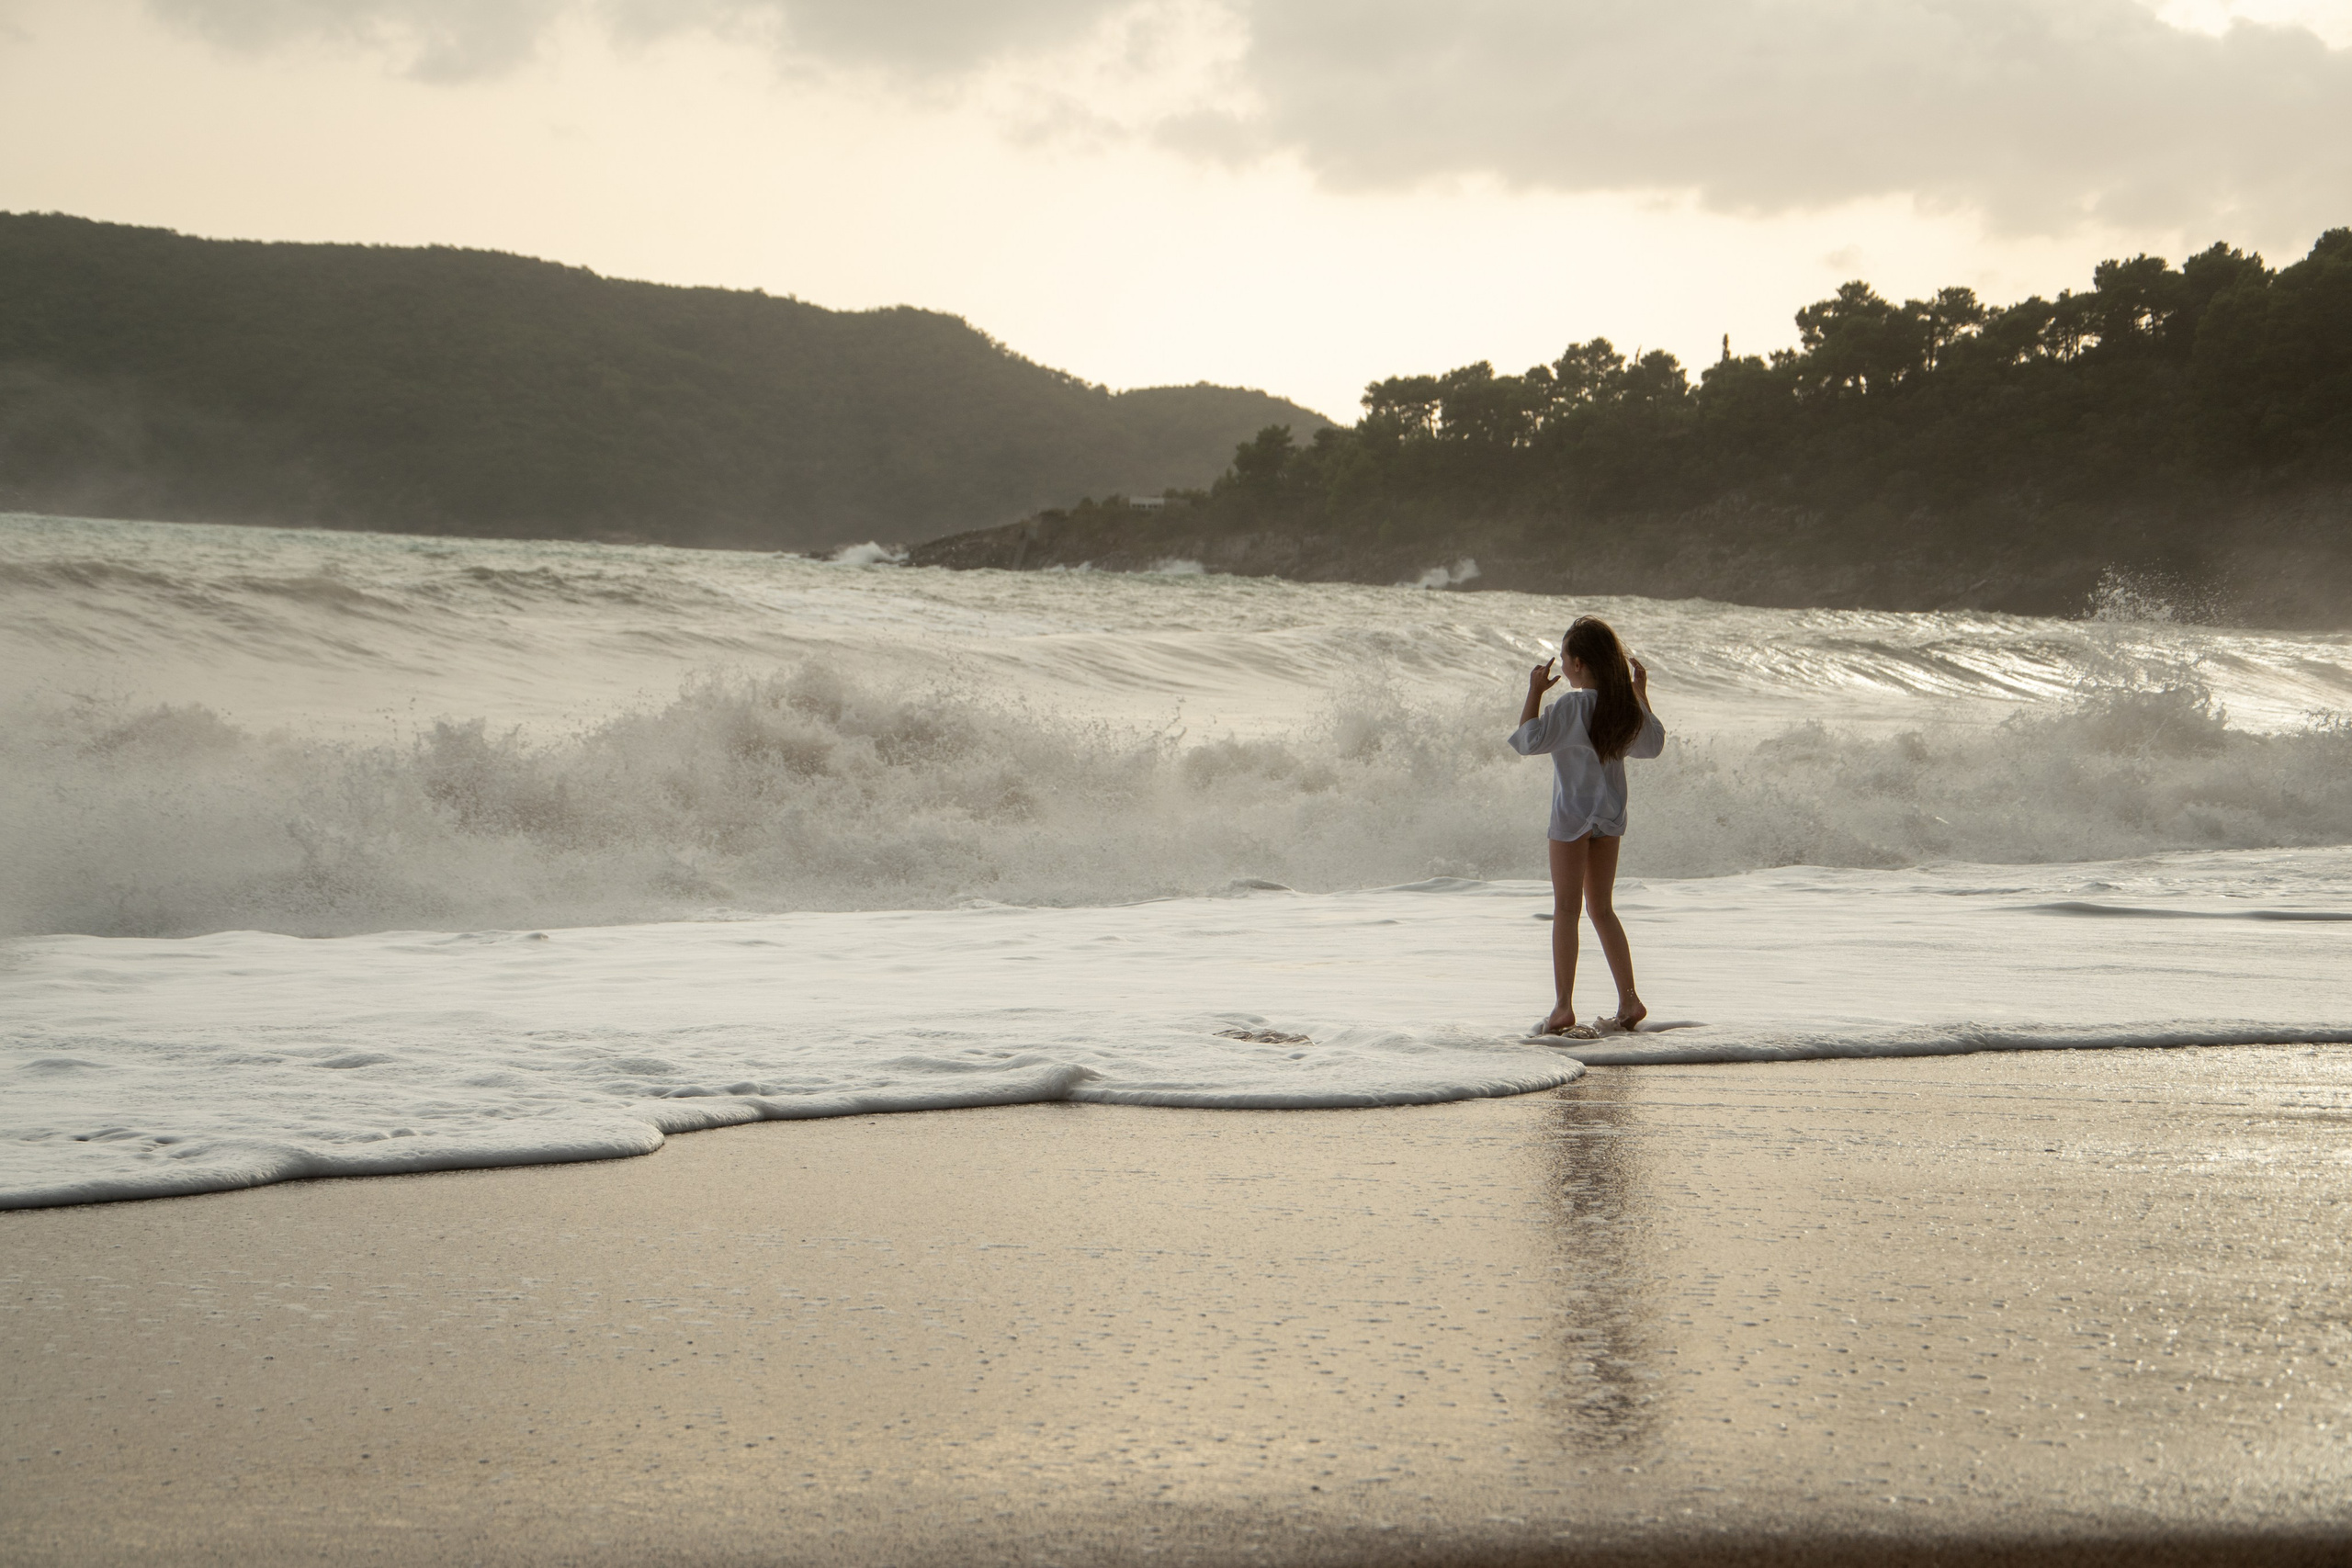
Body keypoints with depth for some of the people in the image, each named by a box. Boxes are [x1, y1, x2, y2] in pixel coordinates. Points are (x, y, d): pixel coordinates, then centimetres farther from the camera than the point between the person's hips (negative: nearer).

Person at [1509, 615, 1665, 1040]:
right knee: (1602, 909, 15)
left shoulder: (1572, 705, -17)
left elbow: (1528, 741, -17)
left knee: (1566, 909, -1)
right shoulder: (1625, 705, 2)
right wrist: (1642, 693, 23)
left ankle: (1563, 1007, -3)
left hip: (1573, 813, -6)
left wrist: (1534, 692, -9)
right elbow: (1654, 743, 18)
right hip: (1611, 814, 6)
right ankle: (1629, 1000, 12)